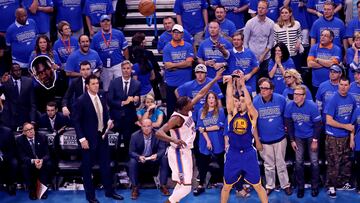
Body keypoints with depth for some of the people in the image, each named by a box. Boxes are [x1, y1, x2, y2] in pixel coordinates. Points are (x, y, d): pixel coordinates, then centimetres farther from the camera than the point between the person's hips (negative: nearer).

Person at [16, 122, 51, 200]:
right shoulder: (20, 140, -7)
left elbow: (47, 154, -9)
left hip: (42, 161, 1)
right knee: (24, 166, -33)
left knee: (48, 164, -31)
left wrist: (42, 160, -33)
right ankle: (32, 190, -17)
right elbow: (22, 157, -14)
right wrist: (33, 161, -34)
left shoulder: (42, 138, -5)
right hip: (29, 162, 0)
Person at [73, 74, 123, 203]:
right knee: (87, 167, 6)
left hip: (102, 136, 6)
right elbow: (76, 121, -14)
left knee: (106, 165, 13)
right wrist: (82, 139, -18)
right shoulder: (81, 101, -14)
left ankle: (109, 191, 26)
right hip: (89, 138, -6)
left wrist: (108, 121, -4)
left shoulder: (101, 97, 5)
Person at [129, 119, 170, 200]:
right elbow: (131, 151, -13)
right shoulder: (135, 136, -13)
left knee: (164, 159, -26)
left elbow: (162, 149, -15)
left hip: (154, 159, 1)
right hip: (140, 159, -1)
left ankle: (163, 185, -14)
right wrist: (139, 157, -36)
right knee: (132, 162, -32)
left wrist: (156, 155, -38)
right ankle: (135, 188, -18)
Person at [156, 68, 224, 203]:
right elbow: (159, 133, -35)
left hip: (186, 152, 9)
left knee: (182, 184, 17)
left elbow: (201, 94, 8)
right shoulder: (176, 118, -25)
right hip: (179, 153, -9)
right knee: (186, 187, -10)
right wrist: (174, 140, -49)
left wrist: (215, 79, 8)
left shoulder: (187, 111, -2)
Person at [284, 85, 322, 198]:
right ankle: (300, 186, 18)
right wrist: (292, 140, -3)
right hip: (298, 137, 2)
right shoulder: (289, 106, -17)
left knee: (314, 162, 2)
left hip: (311, 136, -2)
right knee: (298, 162, 4)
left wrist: (315, 141, -12)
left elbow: (318, 124, -15)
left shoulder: (312, 106, -24)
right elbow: (289, 124, -4)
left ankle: (315, 186, 18)